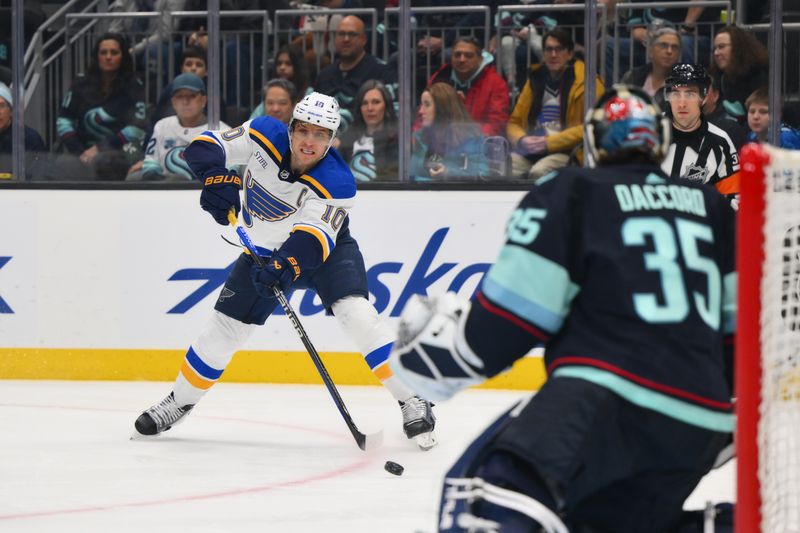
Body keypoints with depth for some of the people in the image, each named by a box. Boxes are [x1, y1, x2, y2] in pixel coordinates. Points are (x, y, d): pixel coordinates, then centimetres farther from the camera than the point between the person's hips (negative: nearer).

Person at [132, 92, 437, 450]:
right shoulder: (264, 136, -22)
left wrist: (287, 264, -60)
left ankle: (412, 403, -20)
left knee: (355, 312, -26)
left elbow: (313, 237, -41)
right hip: (266, 250, 4)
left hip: (327, 248, -4)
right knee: (225, 327, 6)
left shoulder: (337, 183, -31)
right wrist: (215, 175, -41)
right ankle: (179, 402, 27)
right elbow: (204, 146, -20)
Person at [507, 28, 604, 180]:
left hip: (567, 152, -4)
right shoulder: (535, 79, 18)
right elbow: (514, 122, 21)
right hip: (530, 153, 4)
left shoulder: (585, 81, 2)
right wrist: (521, 140, -4)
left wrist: (548, 143, -12)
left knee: (538, 172, -36)